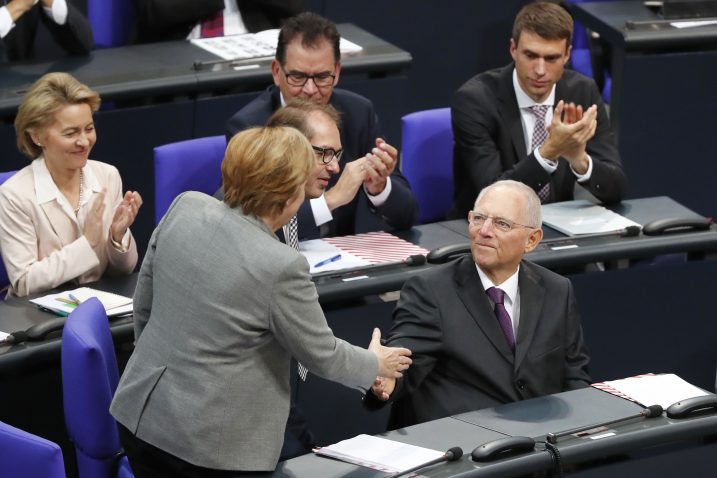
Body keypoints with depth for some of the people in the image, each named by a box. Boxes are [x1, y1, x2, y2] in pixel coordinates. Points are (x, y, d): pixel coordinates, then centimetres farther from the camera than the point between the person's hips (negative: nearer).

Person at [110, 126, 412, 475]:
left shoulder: (185, 208, -6)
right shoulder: (280, 267, -22)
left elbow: (143, 305, 7)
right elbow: (323, 355, -7)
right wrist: (376, 365, 12)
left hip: (140, 414, 6)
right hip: (210, 444, -6)